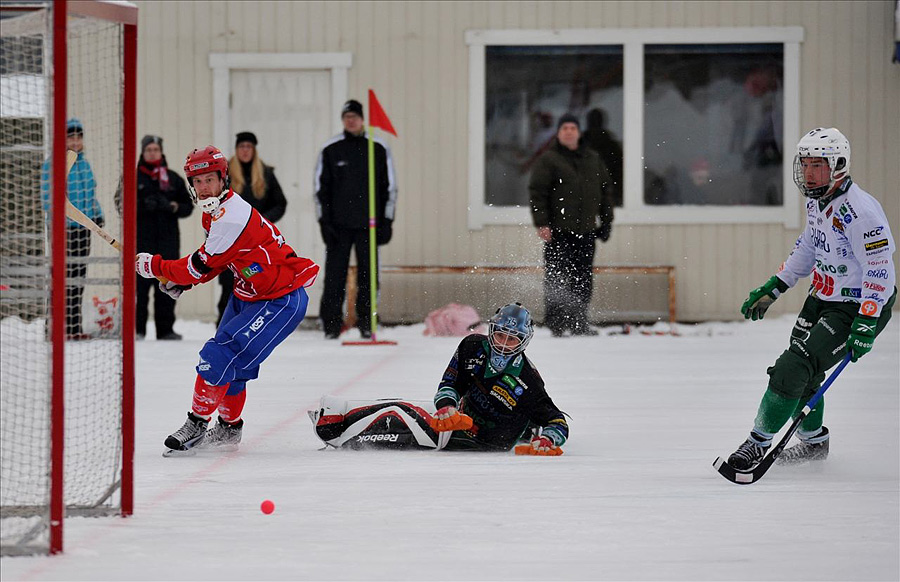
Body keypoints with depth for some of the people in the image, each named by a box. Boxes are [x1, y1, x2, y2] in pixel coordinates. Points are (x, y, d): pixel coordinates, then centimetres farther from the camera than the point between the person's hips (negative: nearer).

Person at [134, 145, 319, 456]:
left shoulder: (232, 217, -26)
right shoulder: (215, 212, 7)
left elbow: (203, 267, -23)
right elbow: (215, 261, 19)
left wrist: (153, 265, -11)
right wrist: (180, 281, 3)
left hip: (282, 300, -10)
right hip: (247, 295, 10)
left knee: (220, 356, -16)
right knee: (229, 360, 17)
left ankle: (196, 426, -6)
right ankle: (229, 428, 35)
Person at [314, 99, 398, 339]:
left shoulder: (378, 148, 5)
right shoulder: (330, 150, 5)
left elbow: (389, 186, 9)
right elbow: (321, 187, 7)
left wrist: (386, 220, 3)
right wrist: (324, 221, -1)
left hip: (368, 223, 0)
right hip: (339, 224, 0)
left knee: (368, 275, 3)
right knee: (335, 275, -3)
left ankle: (366, 323, 11)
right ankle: (331, 324, 1)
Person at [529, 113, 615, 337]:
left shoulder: (593, 159, 15)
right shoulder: (548, 160, -1)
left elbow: (606, 190, 21)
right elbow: (537, 192, -6)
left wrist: (606, 221, 16)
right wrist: (541, 223, -15)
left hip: (585, 230, 5)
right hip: (558, 231, -5)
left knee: (584, 279, 4)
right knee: (556, 277, -7)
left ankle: (579, 324, 10)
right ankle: (556, 324, -3)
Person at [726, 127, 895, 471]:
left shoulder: (859, 211, -25)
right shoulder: (817, 201, 4)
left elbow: (879, 270, -26)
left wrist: (865, 326, -29)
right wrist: (771, 289, 17)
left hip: (861, 307, -9)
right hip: (823, 298, 9)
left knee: (794, 369, -15)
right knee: (797, 370, 13)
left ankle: (759, 443, -5)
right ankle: (813, 441, 34)